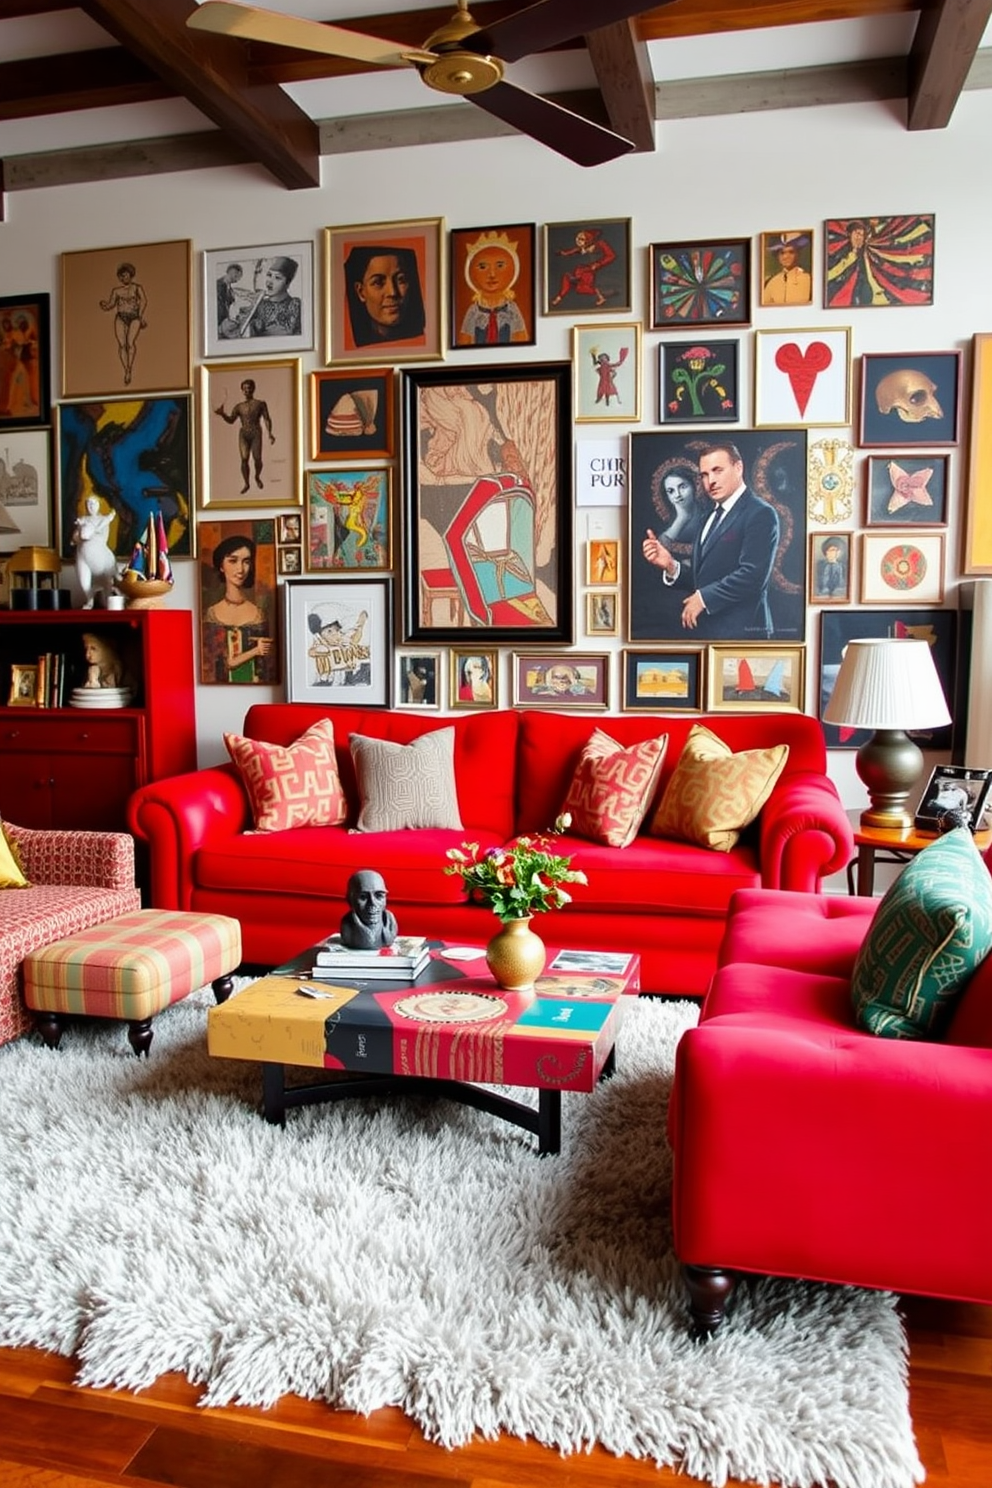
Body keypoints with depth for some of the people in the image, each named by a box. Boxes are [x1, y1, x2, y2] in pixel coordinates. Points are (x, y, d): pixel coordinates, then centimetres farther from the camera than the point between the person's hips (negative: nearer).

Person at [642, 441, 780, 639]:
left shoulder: (760, 514, -9)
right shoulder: (711, 517, 19)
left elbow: (753, 575, -20)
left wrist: (704, 598, -14)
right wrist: (671, 566, -2)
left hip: (741, 631, -8)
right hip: (708, 630, 8)